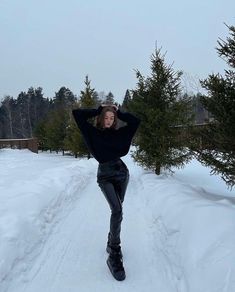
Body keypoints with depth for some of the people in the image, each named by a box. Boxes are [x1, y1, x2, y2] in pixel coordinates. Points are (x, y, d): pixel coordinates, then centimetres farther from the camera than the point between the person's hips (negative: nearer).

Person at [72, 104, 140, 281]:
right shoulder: (93, 132, 1)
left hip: (122, 173, 4)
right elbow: (77, 114, -4)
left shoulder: (118, 133, 8)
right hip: (105, 176, -4)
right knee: (117, 210, -20)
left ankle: (112, 244, 29)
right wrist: (98, 110, 1)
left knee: (117, 210, 7)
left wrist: (119, 113, 8)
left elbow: (135, 121, 10)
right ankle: (114, 256, -13)